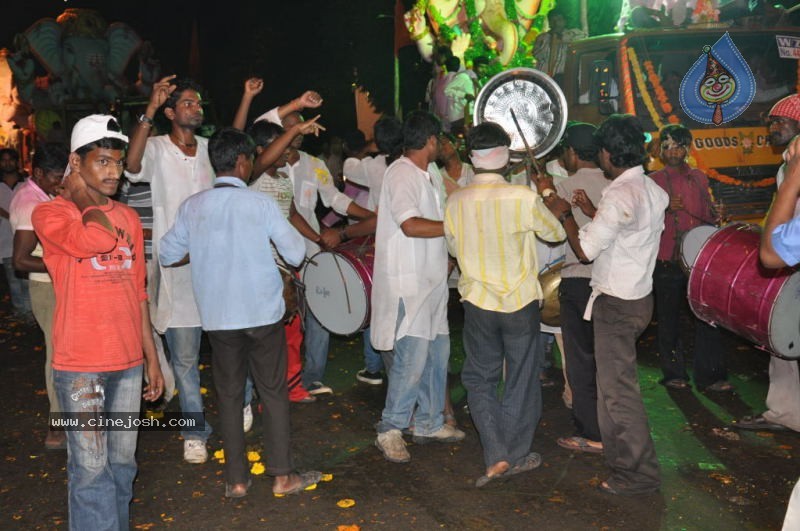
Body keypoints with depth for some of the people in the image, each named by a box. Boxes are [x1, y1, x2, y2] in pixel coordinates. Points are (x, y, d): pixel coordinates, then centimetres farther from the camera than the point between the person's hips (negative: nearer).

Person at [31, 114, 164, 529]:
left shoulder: (128, 217, 11)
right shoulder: (50, 213, -5)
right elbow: (97, 239, -27)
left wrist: (151, 357, 14)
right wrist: (80, 196, -8)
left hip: (128, 360, 5)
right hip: (80, 364, -5)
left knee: (122, 464, 13)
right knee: (91, 468, 1)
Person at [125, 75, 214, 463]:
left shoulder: (209, 149, 9)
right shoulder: (156, 148, -6)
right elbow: (132, 164, -25)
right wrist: (150, 109, -36)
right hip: (177, 268, -3)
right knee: (184, 358, 4)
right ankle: (195, 432, 18)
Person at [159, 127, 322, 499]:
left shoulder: (192, 207, 0)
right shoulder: (261, 203, -8)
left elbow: (167, 255, 7)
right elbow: (296, 254, -7)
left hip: (218, 316, 3)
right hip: (263, 313, -2)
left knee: (228, 395, 11)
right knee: (273, 392, 8)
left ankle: (236, 479, 18)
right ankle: (282, 476, 15)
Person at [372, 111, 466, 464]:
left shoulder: (424, 176, 17)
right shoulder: (401, 172, -13)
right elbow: (411, 225, -24)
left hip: (430, 281, 10)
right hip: (408, 283, -10)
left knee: (437, 352, 13)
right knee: (412, 359, -8)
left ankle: (430, 423, 26)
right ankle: (390, 431, 5)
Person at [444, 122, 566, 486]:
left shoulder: (455, 202, -7)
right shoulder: (523, 198, -17)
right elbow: (556, 234, 0)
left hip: (477, 302, 2)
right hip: (520, 302, -2)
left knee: (480, 378, 16)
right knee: (521, 380, 13)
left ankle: (496, 456, 9)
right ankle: (517, 456, 25)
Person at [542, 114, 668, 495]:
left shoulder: (620, 195, -22)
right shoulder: (653, 190, 8)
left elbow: (585, 250, -20)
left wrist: (564, 214, -7)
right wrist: (593, 213, 16)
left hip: (617, 303, -10)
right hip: (638, 294, 10)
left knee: (618, 386, -1)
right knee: (614, 380, 23)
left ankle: (638, 473, 9)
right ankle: (618, 450, 39)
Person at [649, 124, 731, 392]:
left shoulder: (699, 177, 13)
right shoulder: (653, 181, 3)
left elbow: (709, 215, 20)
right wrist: (664, 208, -19)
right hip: (667, 262, -2)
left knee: (706, 317, 0)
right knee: (669, 319, 5)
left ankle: (710, 376, 6)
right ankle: (674, 374, 17)